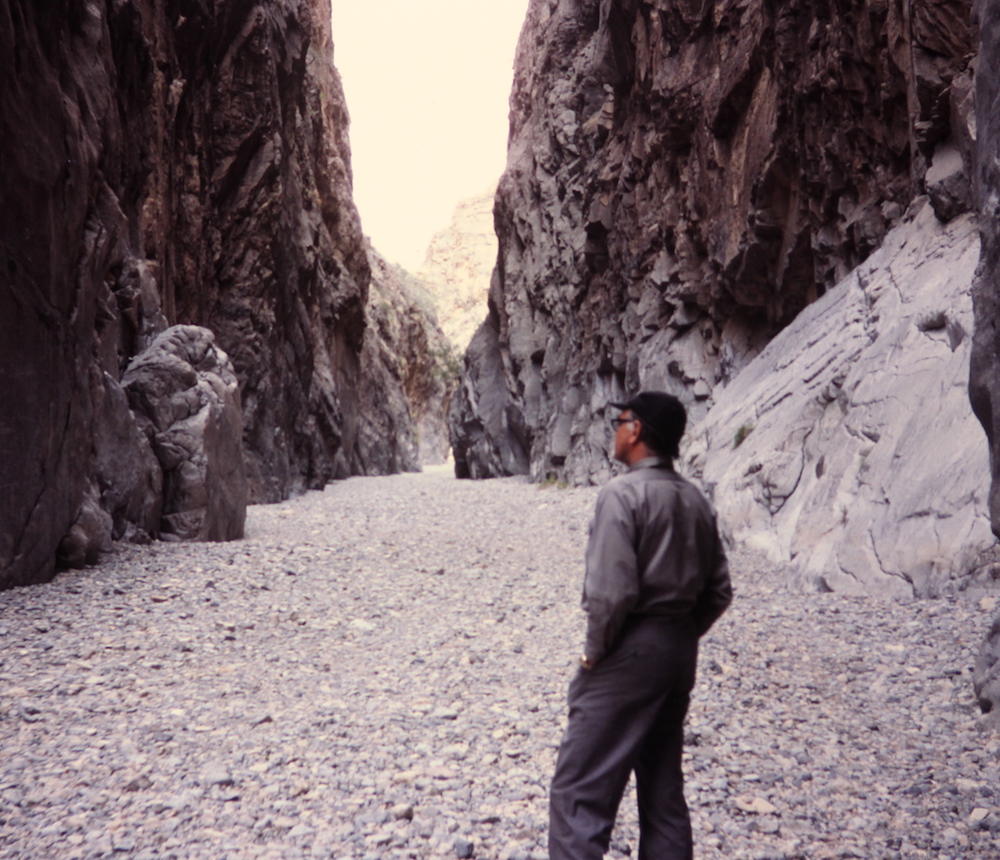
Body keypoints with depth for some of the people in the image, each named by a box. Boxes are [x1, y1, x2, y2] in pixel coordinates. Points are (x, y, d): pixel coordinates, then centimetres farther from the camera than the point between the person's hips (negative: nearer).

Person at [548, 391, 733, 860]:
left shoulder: (622, 493, -15)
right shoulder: (695, 500, 8)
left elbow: (612, 590, -22)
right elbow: (718, 591, 10)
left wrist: (595, 650, -9)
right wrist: (681, 636, 16)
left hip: (631, 650, -8)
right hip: (681, 651, 8)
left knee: (579, 790, -3)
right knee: (663, 786, 18)